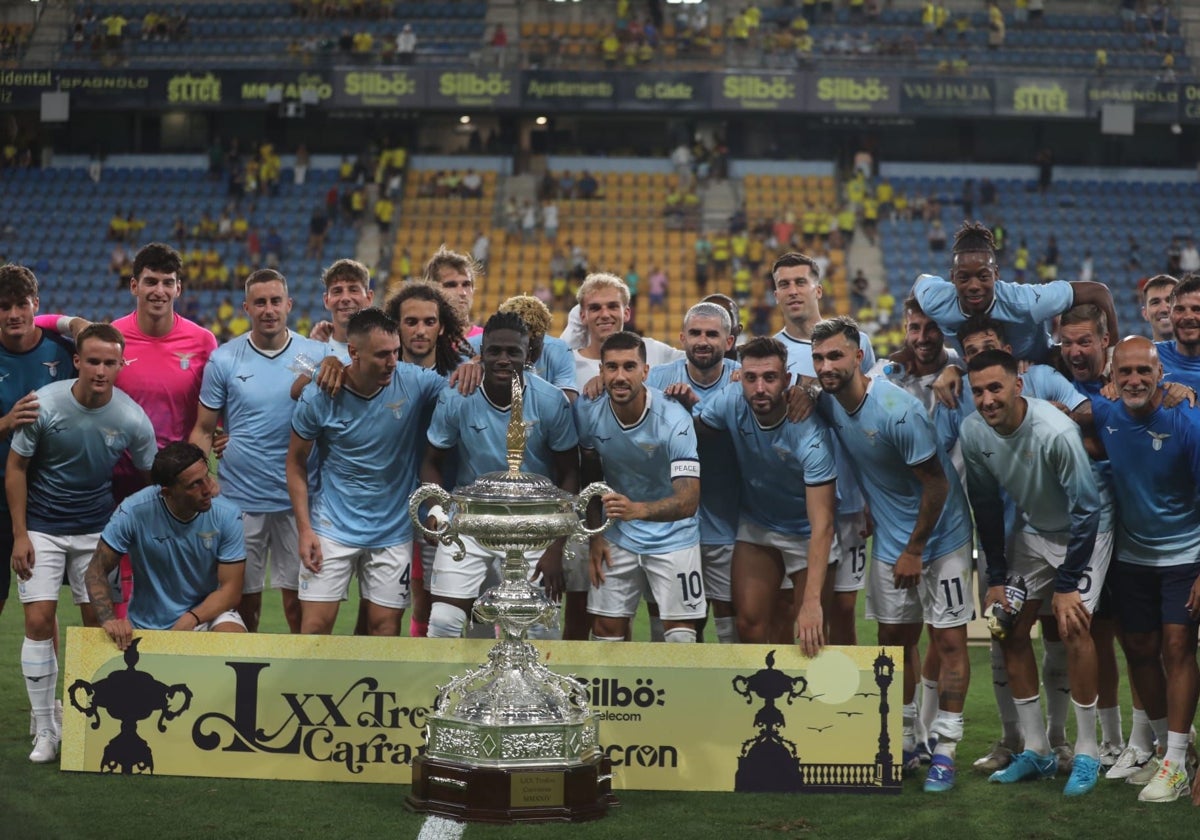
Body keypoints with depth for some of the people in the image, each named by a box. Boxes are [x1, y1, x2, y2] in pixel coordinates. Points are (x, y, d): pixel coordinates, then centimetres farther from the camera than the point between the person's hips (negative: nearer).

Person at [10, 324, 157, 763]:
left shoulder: (132, 419, -11)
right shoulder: (44, 403, -14)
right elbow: (16, 468, -5)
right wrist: (20, 534, -8)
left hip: (98, 529, 1)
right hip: (41, 527, -1)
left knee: (99, 621, 0)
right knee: (39, 621, -8)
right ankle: (45, 729, 2)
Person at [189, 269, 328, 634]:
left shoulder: (316, 354, 2)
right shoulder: (223, 359, 2)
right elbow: (203, 429, 4)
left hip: (297, 498, 0)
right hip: (239, 499, 0)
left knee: (299, 598, 2)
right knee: (243, 597, 8)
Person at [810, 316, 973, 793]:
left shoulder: (897, 411, -26)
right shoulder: (826, 404, -6)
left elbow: (936, 483, -19)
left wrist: (915, 549, -14)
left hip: (940, 534, -7)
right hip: (890, 537, 7)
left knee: (949, 640, -4)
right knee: (894, 639, 11)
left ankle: (945, 751, 1)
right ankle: (904, 741, 23)